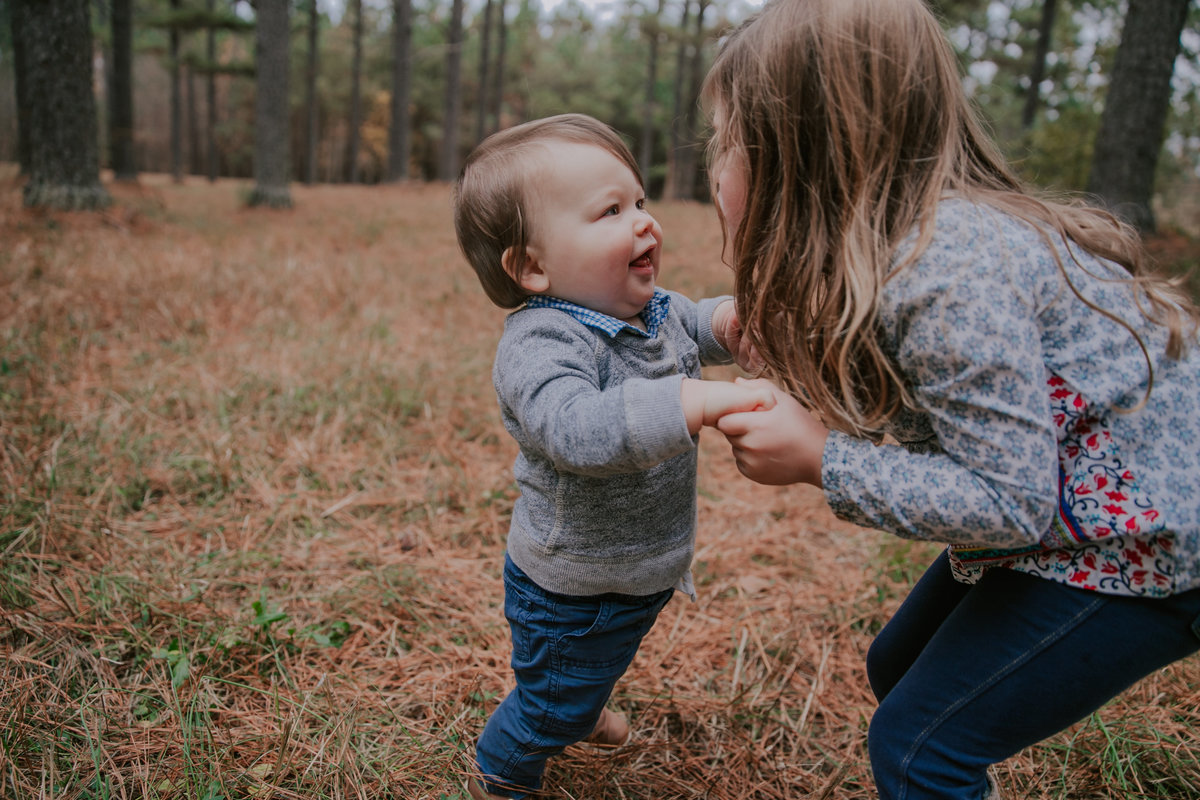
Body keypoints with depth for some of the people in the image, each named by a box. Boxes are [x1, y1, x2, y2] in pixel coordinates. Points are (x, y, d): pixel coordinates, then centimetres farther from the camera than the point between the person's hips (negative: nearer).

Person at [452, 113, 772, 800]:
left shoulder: (656, 310, -5)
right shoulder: (539, 344, -34)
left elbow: (692, 327, 17)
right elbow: (578, 429, -51)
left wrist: (728, 320, -5)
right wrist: (692, 402, -58)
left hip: (646, 571, 8)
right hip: (573, 593, -8)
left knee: (602, 663, 36)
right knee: (552, 705, 18)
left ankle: (582, 708, 69)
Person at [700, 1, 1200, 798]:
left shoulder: (951, 275, -31)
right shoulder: (913, 237, -3)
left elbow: (1010, 504, -28)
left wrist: (819, 458, -26)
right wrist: (808, 410, -11)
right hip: (1061, 508, 9)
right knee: (898, 668, 18)